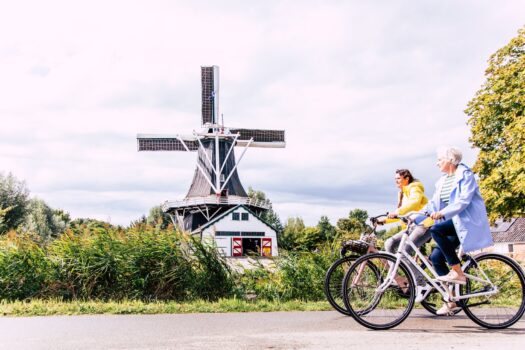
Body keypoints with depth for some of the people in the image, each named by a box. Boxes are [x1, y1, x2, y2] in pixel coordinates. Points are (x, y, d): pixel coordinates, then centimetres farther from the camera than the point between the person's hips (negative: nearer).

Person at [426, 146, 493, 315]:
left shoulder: (465, 175, -7)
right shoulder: (442, 181, 16)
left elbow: (463, 201, -20)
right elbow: (434, 203, 10)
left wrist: (442, 213, -31)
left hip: (467, 222, -8)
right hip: (453, 223, 8)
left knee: (436, 230, -30)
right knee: (436, 256, -7)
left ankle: (458, 272, -21)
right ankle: (450, 300, 1)